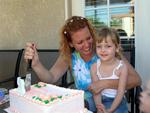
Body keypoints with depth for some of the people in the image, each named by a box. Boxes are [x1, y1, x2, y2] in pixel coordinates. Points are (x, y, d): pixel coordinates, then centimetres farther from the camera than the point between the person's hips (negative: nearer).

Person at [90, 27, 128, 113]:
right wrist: (99, 105, -23)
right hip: (101, 101, 2)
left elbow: (120, 92, -13)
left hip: (117, 102, -2)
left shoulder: (122, 67, -14)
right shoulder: (95, 67, -6)